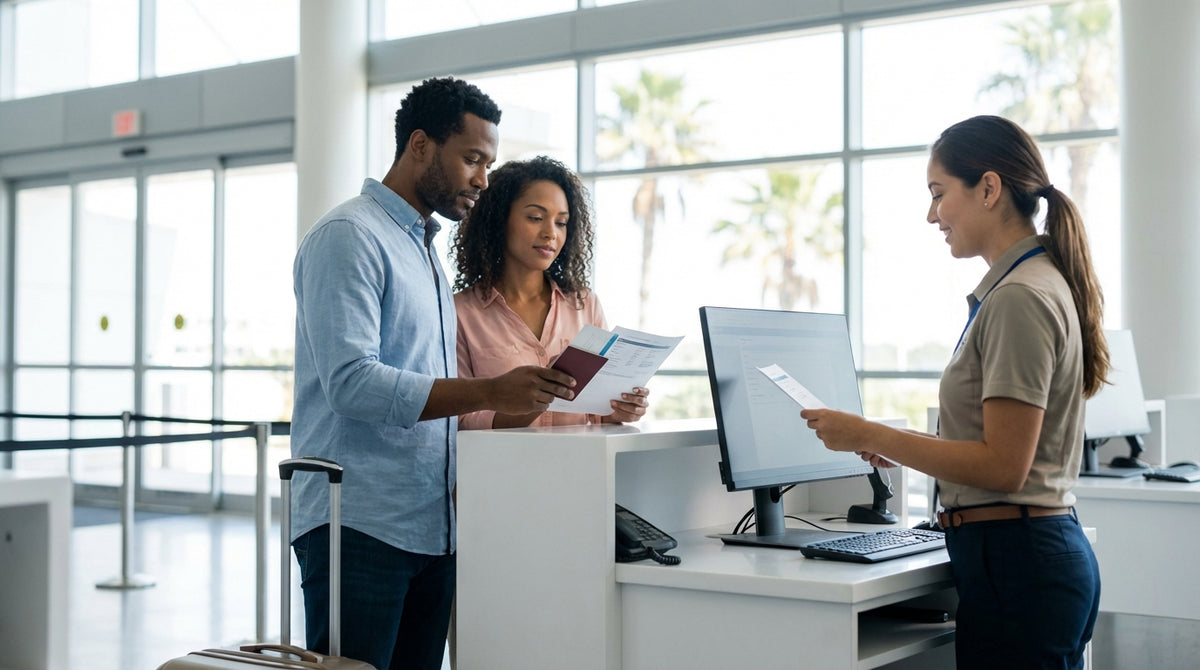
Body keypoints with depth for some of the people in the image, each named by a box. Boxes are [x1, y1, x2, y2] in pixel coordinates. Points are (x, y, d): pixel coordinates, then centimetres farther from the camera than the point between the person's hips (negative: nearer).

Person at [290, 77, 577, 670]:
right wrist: (490, 392, -25)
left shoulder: (426, 251, 21)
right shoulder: (348, 236, -8)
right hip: (359, 526, -8)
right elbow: (351, 382, -20)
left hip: (432, 529, 9)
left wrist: (522, 400, 7)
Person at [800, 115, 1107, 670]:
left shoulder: (1019, 298, -16)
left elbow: (1002, 466, -21)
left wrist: (870, 435, -15)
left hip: (1014, 565, -10)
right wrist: (899, 448, 16)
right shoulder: (1044, 284, 15)